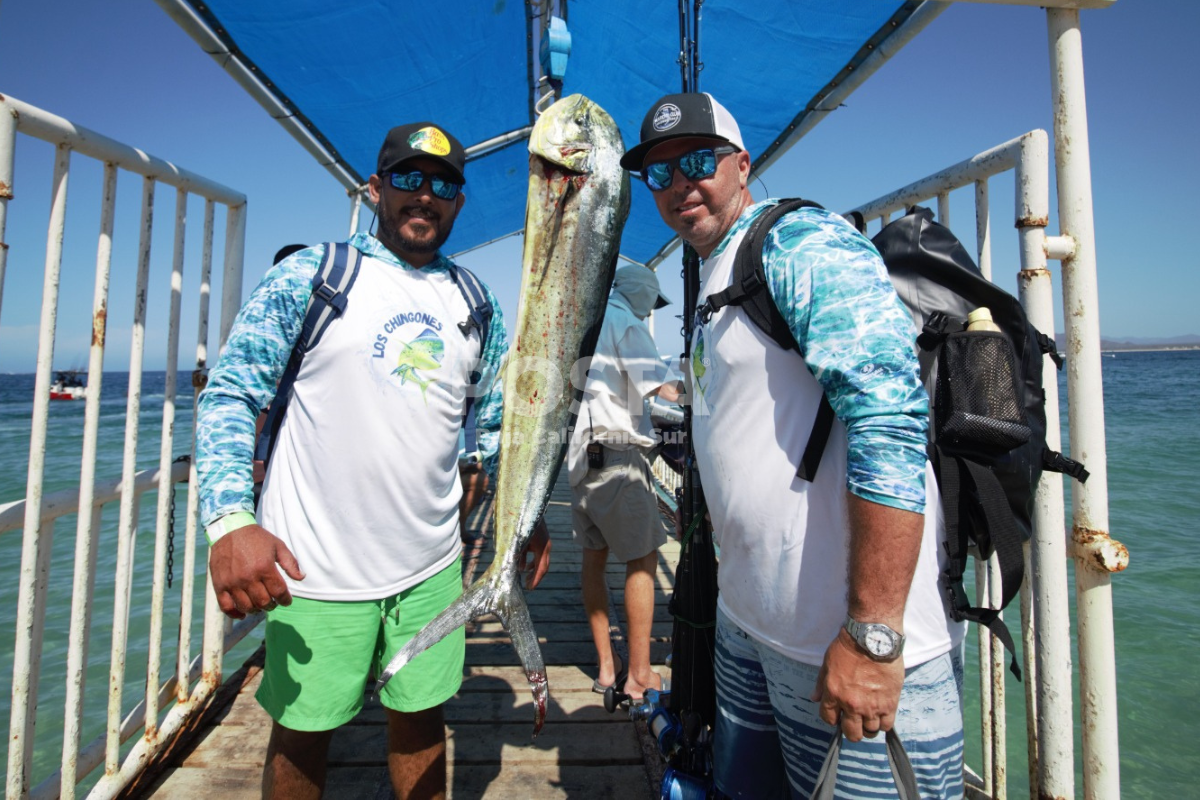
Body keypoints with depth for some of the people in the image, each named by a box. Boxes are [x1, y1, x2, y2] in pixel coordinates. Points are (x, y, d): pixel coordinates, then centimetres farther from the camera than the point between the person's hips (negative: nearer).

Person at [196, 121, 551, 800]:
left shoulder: (475, 304, 8)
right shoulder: (308, 275, -4)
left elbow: (497, 423, 13)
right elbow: (229, 396, -6)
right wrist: (231, 521, -19)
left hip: (432, 565, 3)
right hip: (315, 569, -3)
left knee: (422, 717, 17)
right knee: (302, 735, 14)